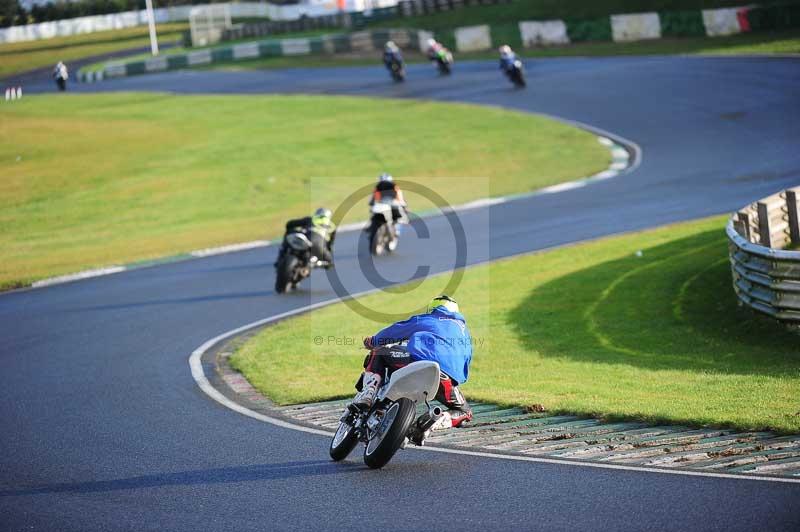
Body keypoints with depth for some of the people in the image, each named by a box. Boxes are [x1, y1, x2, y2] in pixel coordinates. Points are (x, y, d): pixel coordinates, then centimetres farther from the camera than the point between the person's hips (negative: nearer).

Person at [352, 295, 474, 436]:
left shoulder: (423, 320, 29)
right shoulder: (465, 332, 37)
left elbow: (395, 331, 38)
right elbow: (464, 372, 37)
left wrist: (373, 341, 56)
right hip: (447, 379, 1)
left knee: (377, 353, 23)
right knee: (464, 412, 25)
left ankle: (367, 393, -2)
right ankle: (437, 421, -8)